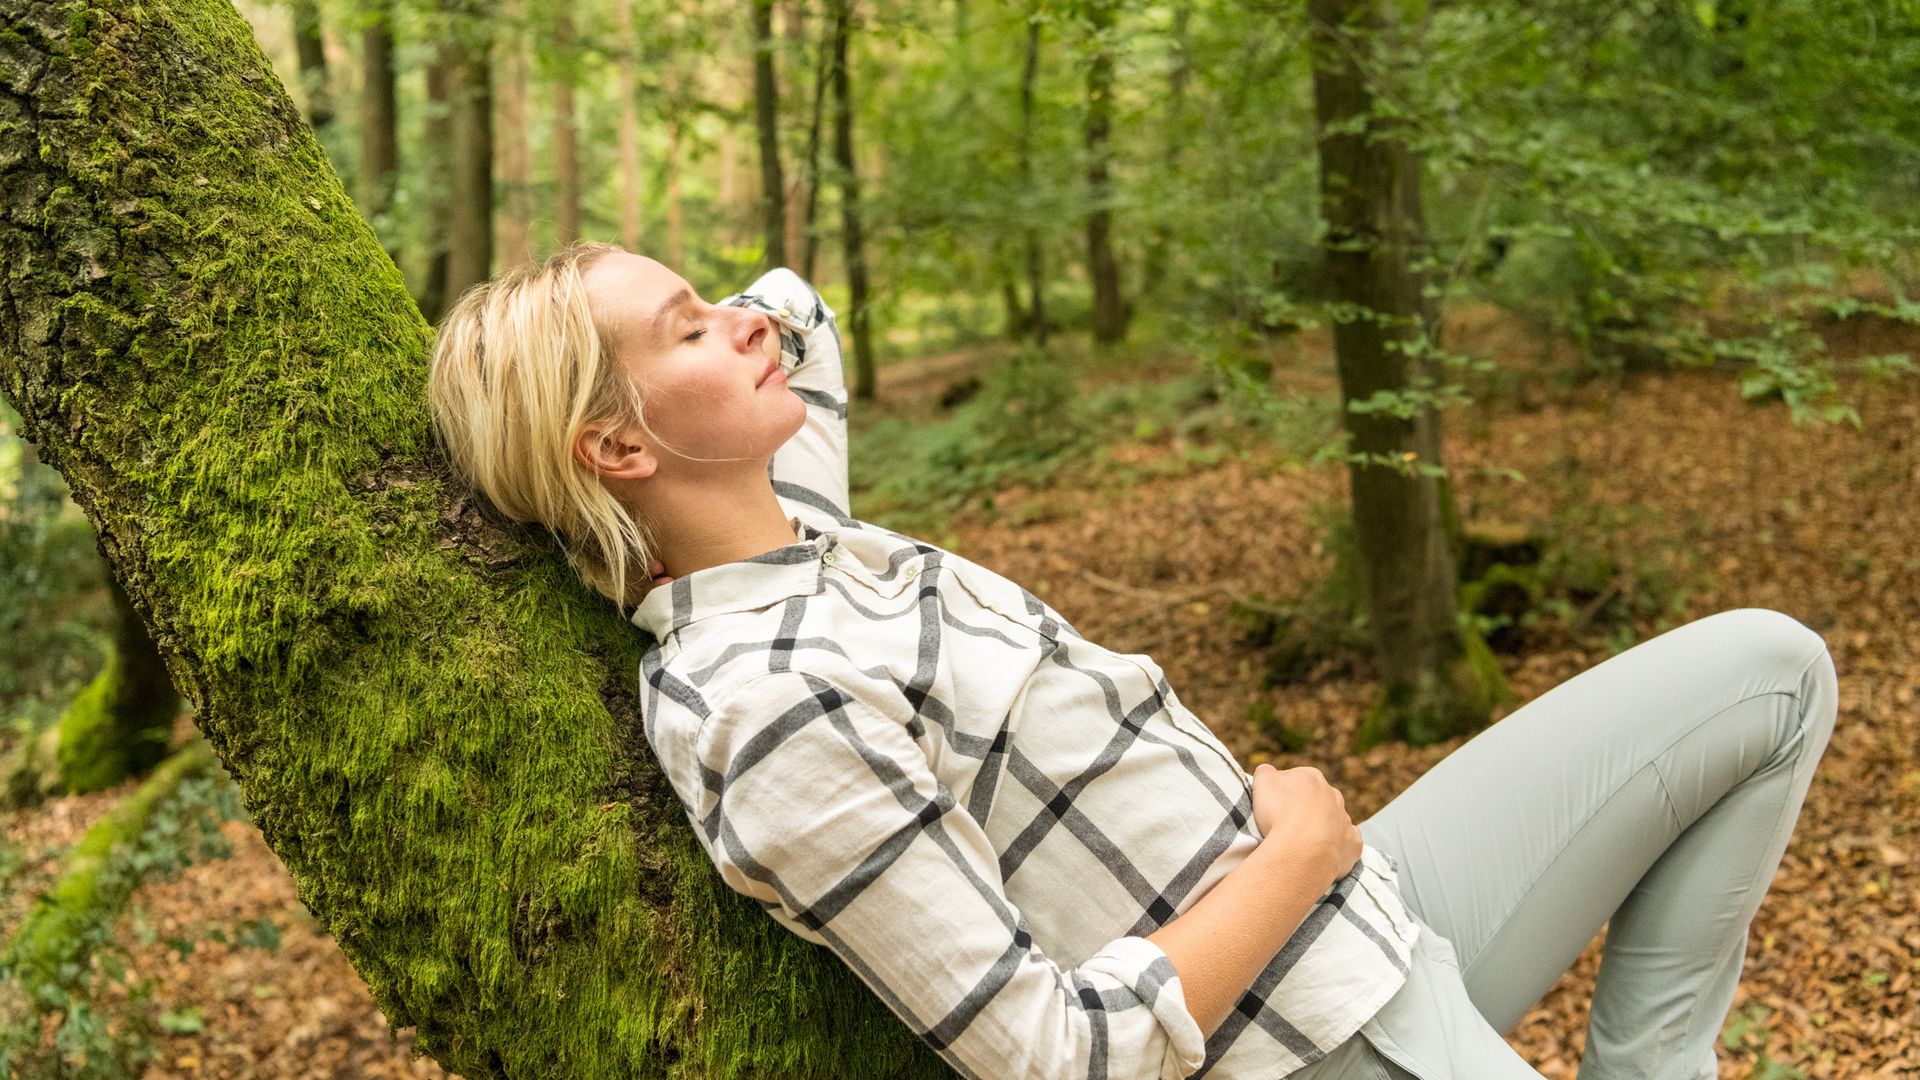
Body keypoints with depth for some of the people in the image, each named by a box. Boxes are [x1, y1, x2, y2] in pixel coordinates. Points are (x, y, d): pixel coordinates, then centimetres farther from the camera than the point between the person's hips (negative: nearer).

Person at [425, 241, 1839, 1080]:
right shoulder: (772, 708, -25)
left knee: (1768, 665, 13)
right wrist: (1299, 852, -14)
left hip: (1365, 925, 9)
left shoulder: (795, 531, 3)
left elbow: (796, 314, 26)